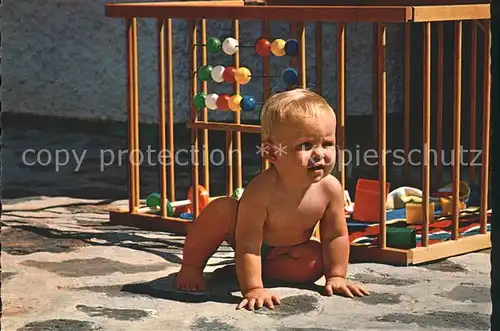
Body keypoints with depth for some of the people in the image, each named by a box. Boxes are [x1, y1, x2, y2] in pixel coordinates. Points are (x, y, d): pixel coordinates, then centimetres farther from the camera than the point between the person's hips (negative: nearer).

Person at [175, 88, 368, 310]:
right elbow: (248, 245, -38)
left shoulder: (330, 188, -29)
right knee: (223, 210, -32)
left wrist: (336, 276, -14)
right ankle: (191, 267, -12)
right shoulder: (260, 191, -41)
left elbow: (336, 236, -14)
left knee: (314, 265, -21)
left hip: (287, 248, 5)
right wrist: (253, 289, -39)